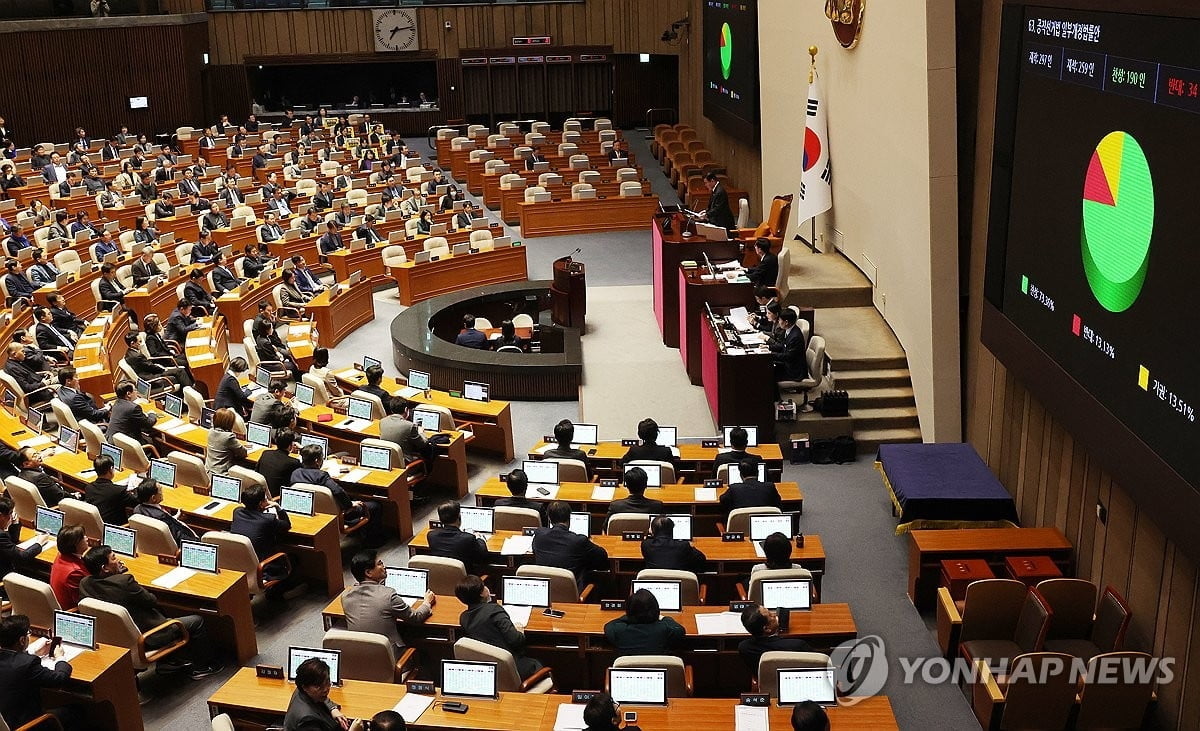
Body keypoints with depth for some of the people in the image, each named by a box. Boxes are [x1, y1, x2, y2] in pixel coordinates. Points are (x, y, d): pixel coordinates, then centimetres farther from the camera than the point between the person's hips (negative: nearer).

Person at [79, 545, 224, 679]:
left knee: (161, 614, 32)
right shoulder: (124, 581, -31)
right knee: (197, 621, 7)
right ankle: (202, 667, 22)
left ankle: (165, 661, 32)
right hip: (145, 640, -8)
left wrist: (120, 572, -3)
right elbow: (152, 601, -16)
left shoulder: (85, 583, -8)